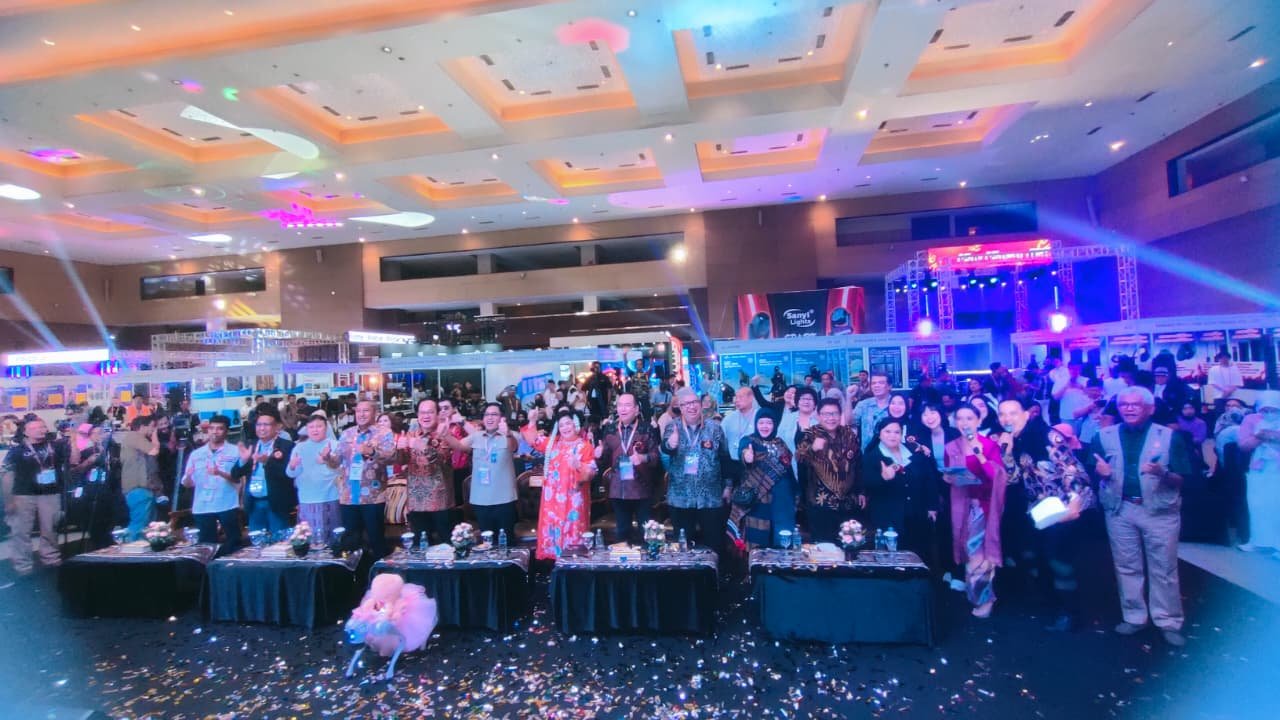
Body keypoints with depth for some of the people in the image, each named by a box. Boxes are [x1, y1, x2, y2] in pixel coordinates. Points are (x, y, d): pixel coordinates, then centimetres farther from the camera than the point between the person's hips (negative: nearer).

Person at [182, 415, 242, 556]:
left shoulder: (235, 452, -1)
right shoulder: (196, 454, 9)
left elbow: (237, 478, -7)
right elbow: (187, 484, 9)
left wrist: (220, 473, -23)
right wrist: (189, 476, -14)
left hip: (227, 506, -3)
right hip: (202, 507, 3)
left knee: (233, 541, 0)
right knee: (206, 543, 9)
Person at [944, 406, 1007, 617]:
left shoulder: (990, 444, -6)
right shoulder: (950, 447, 4)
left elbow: (997, 476, -15)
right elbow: (947, 476, 14)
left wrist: (980, 456, -25)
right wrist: (946, 478, -8)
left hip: (984, 503, -3)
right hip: (961, 503, 3)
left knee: (979, 549, -5)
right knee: (968, 548, 6)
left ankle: (984, 597, 11)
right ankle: (973, 591, 24)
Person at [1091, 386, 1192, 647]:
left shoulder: (1170, 436, -1)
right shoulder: (1104, 436, 4)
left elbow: (1181, 481, -4)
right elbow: (1092, 472, 6)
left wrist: (1162, 473, -23)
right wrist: (1100, 471, -16)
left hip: (1160, 510, -2)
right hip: (1120, 510, 2)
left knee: (1164, 569, 6)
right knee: (1126, 567, 9)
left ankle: (1169, 622, 18)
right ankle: (1134, 617, 21)